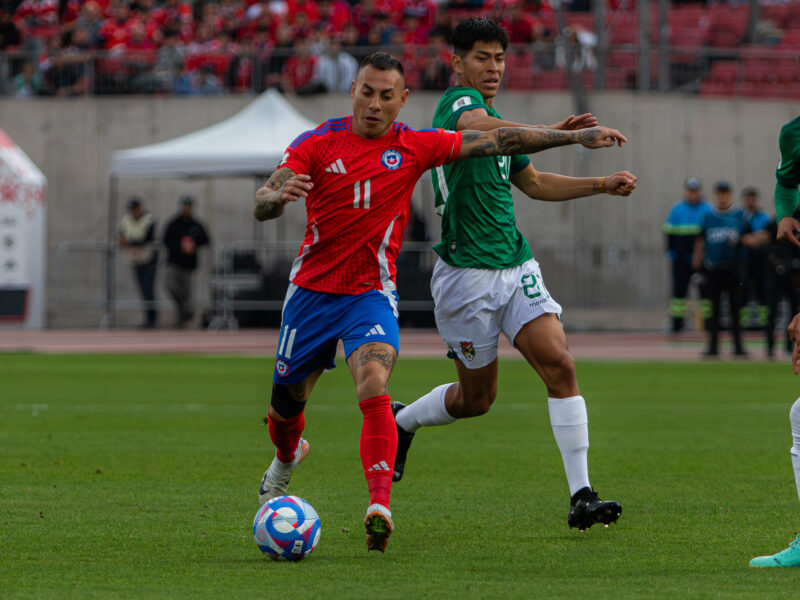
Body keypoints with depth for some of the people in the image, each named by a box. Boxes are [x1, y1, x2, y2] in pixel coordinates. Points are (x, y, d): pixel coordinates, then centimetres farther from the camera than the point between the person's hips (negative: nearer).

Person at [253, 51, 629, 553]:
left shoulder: (415, 146, -3)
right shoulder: (316, 144, -6)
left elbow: (499, 141, 0)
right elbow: (261, 205, -14)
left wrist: (576, 137, -3)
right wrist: (279, 196, -39)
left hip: (371, 294, -1)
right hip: (312, 289, 1)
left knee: (374, 385, -27)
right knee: (287, 399, 14)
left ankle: (380, 506, -36)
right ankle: (287, 456, 51)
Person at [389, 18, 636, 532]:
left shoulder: (494, 119, 17)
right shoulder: (459, 102, -11)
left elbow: (534, 183, 31)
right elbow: (476, 128, -37)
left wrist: (602, 184, 21)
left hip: (516, 267, 7)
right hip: (467, 274, -7)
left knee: (560, 364, -12)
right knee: (477, 398, 5)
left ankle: (582, 496, -14)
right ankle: (399, 422, 36)